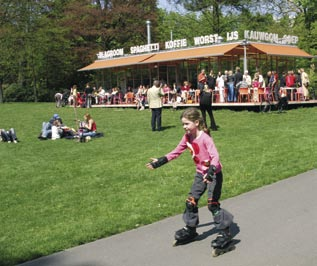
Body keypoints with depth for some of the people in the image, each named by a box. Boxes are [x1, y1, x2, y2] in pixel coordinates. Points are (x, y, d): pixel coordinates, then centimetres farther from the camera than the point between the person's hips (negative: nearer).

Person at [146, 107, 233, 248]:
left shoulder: (205, 138, -25)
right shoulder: (187, 137, -3)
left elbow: (215, 156, -32)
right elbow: (176, 151, 5)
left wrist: (211, 171, -48)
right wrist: (160, 161, 1)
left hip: (214, 173, -7)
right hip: (200, 173, 7)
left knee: (213, 203, -8)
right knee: (191, 200, 9)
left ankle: (224, 232, 5)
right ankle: (190, 229, 25)